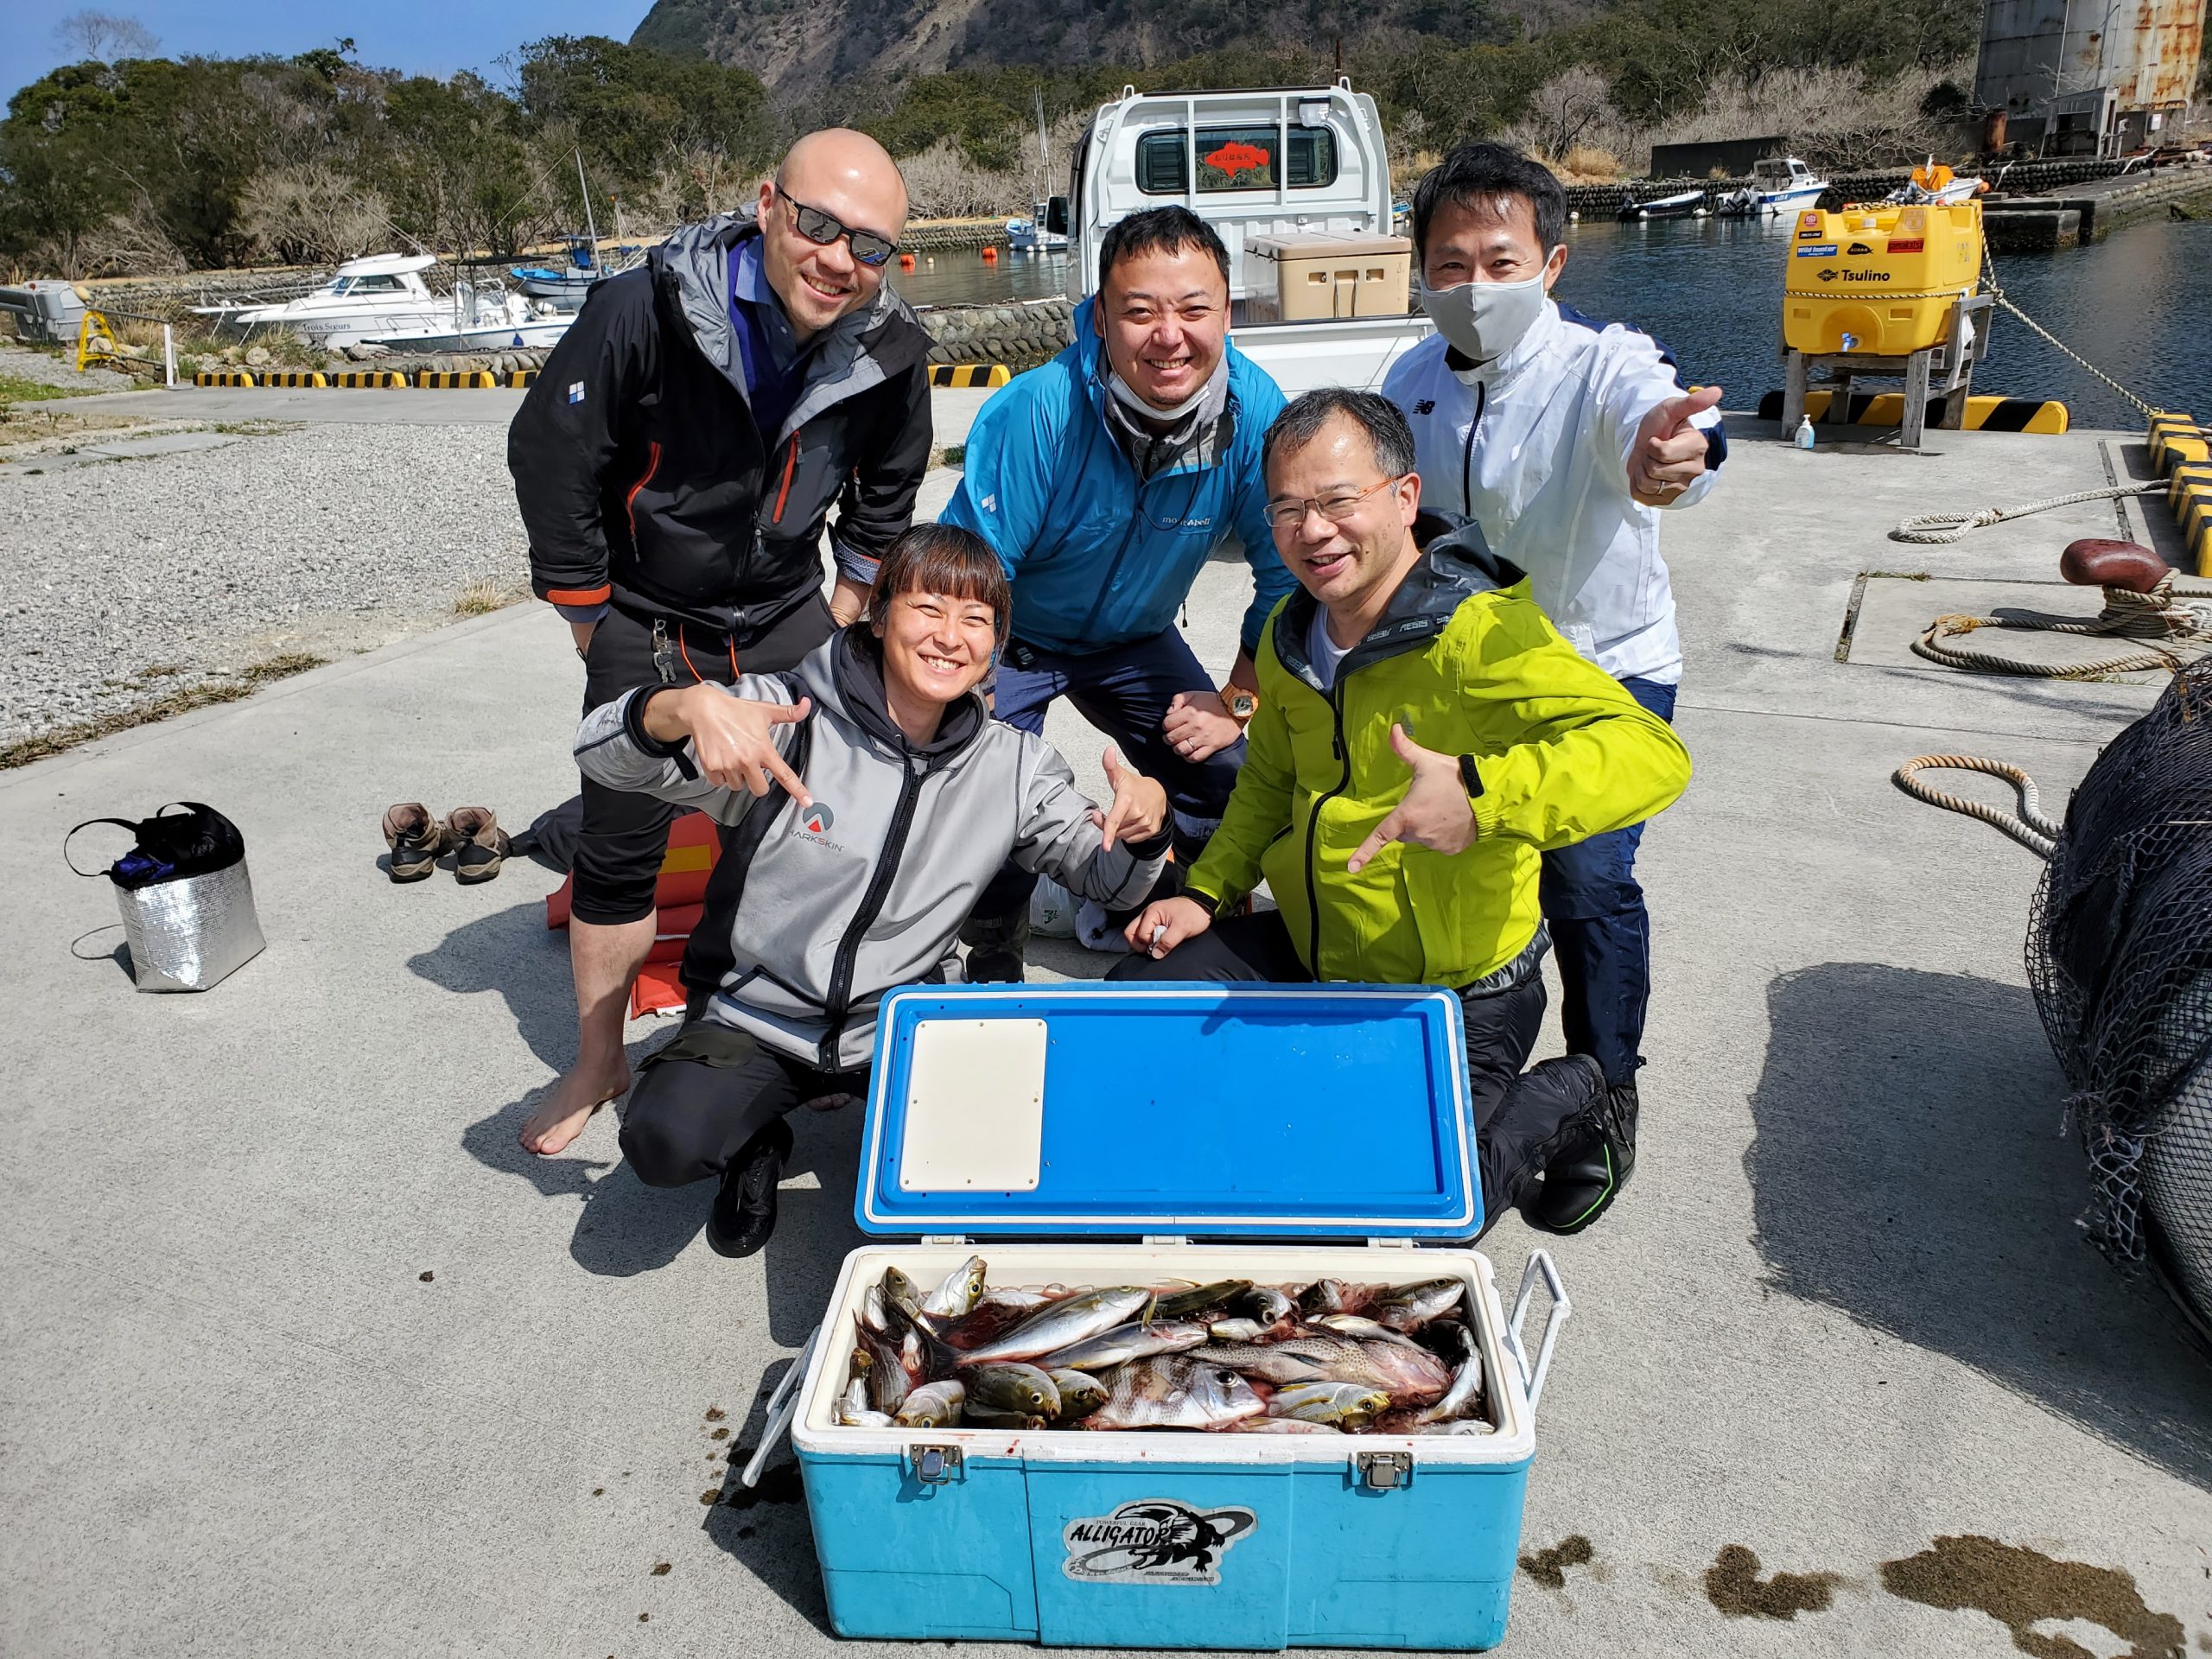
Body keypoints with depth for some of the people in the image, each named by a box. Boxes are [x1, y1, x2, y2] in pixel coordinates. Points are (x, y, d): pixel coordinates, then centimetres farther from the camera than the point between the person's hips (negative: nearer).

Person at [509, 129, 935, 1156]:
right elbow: (546, 457, -12)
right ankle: (598, 1067, 21)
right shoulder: (644, 310, -23)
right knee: (619, 852, 2)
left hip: (785, 616, 3)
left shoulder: (891, 349, -12)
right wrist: (600, 636, -6)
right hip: (647, 620, -2)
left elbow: (884, 495, 8)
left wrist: (845, 622, 10)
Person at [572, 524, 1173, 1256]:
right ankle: (755, 1141, 10)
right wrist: (689, 706, -42)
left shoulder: (1013, 766, 1)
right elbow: (603, 753, -19)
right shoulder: (789, 716, -12)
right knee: (663, 1140, -28)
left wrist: (1145, 815, -20)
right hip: (754, 1022, -2)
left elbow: (1108, 877, 4)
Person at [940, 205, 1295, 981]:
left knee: (1227, 776, -6)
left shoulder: (1256, 411, -23)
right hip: (1013, 636, -3)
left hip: (1135, 639, 4)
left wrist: (1238, 702, -12)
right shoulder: (1035, 413, -33)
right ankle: (993, 971, 12)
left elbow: (1285, 575, -10)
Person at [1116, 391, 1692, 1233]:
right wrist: (1208, 892, 8)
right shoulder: (1290, 633, 0)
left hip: (1458, 1000, -7)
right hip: (1312, 957, 7)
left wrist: (1482, 791, -53)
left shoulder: (1481, 632, -26)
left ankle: (1563, 1105, 19)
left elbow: (1653, 753, -38)